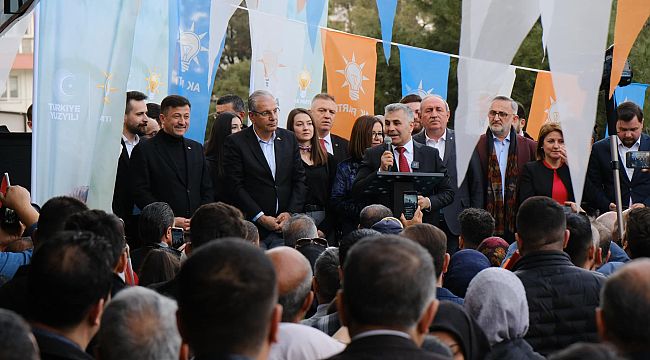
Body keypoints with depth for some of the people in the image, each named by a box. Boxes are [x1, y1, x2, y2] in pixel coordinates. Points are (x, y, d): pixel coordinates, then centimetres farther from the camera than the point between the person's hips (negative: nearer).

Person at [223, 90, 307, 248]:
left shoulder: (289, 138, 11)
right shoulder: (235, 143, -3)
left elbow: (300, 179, 10)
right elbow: (236, 186, -7)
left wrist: (290, 213, -3)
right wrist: (261, 217, -12)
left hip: (285, 228, 3)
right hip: (252, 227, -3)